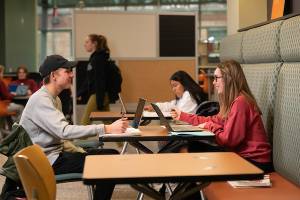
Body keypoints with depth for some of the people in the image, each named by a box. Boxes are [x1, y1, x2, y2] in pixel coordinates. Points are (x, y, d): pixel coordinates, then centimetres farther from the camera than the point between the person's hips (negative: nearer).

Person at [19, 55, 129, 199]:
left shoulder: (54, 99, 15)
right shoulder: (40, 100, -18)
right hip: (48, 162, -10)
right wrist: (107, 129, -35)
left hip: (56, 153, 10)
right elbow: (64, 131, -30)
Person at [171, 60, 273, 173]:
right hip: (243, 155, 8)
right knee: (195, 147, 5)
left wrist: (209, 125, -5)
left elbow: (228, 139, -22)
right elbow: (216, 120, 15)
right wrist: (183, 116, 19)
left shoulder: (240, 102, -21)